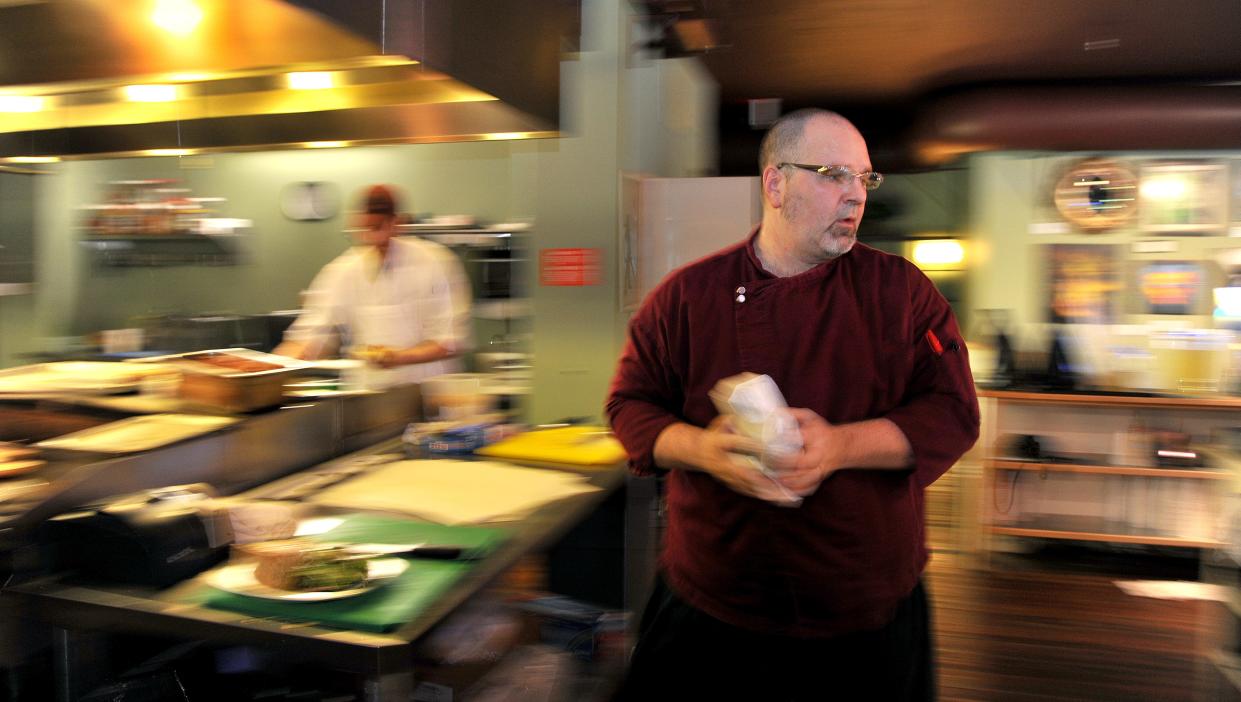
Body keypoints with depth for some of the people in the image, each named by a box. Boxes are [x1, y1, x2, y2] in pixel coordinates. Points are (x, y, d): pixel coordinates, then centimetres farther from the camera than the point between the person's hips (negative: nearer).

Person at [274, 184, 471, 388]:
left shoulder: (434, 263, -1)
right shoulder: (342, 270, 9)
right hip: (367, 397, 3)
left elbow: (453, 342, -3)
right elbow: (313, 336, 9)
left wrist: (398, 357, -16)